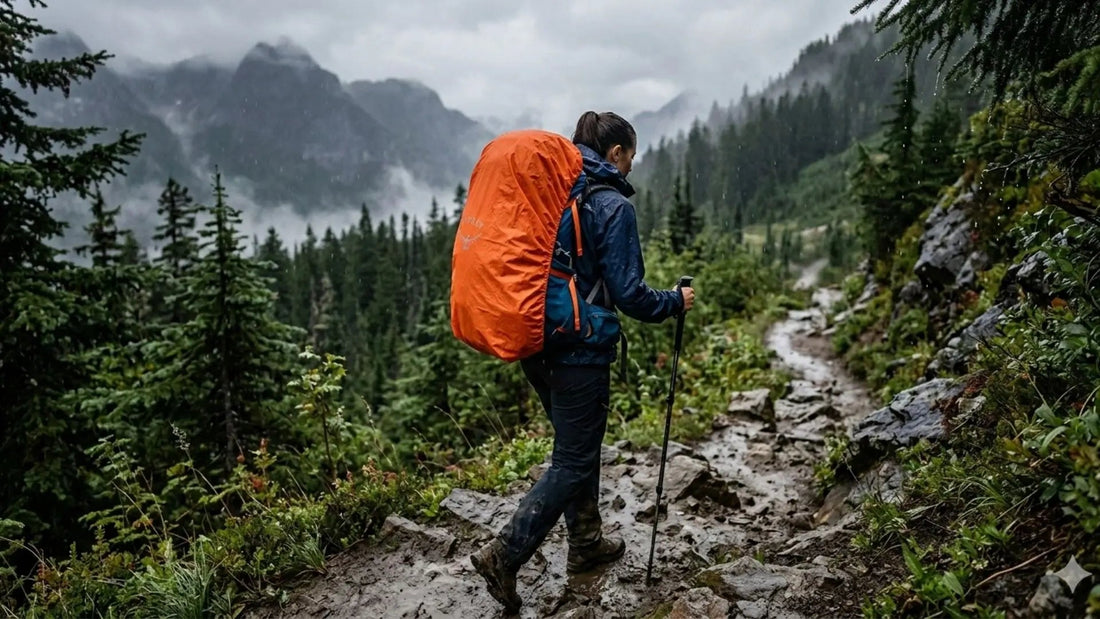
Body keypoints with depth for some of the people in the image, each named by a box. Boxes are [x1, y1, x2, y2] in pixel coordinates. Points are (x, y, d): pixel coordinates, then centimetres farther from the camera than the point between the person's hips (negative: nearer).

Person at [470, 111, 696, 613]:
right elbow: (628, 294, -16)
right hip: (580, 351, -8)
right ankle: (504, 556, 4)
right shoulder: (613, 206, -13)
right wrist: (675, 302, 2)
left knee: (578, 445, 22)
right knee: (573, 462, 5)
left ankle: (586, 543, 35)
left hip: (535, 344, 8)